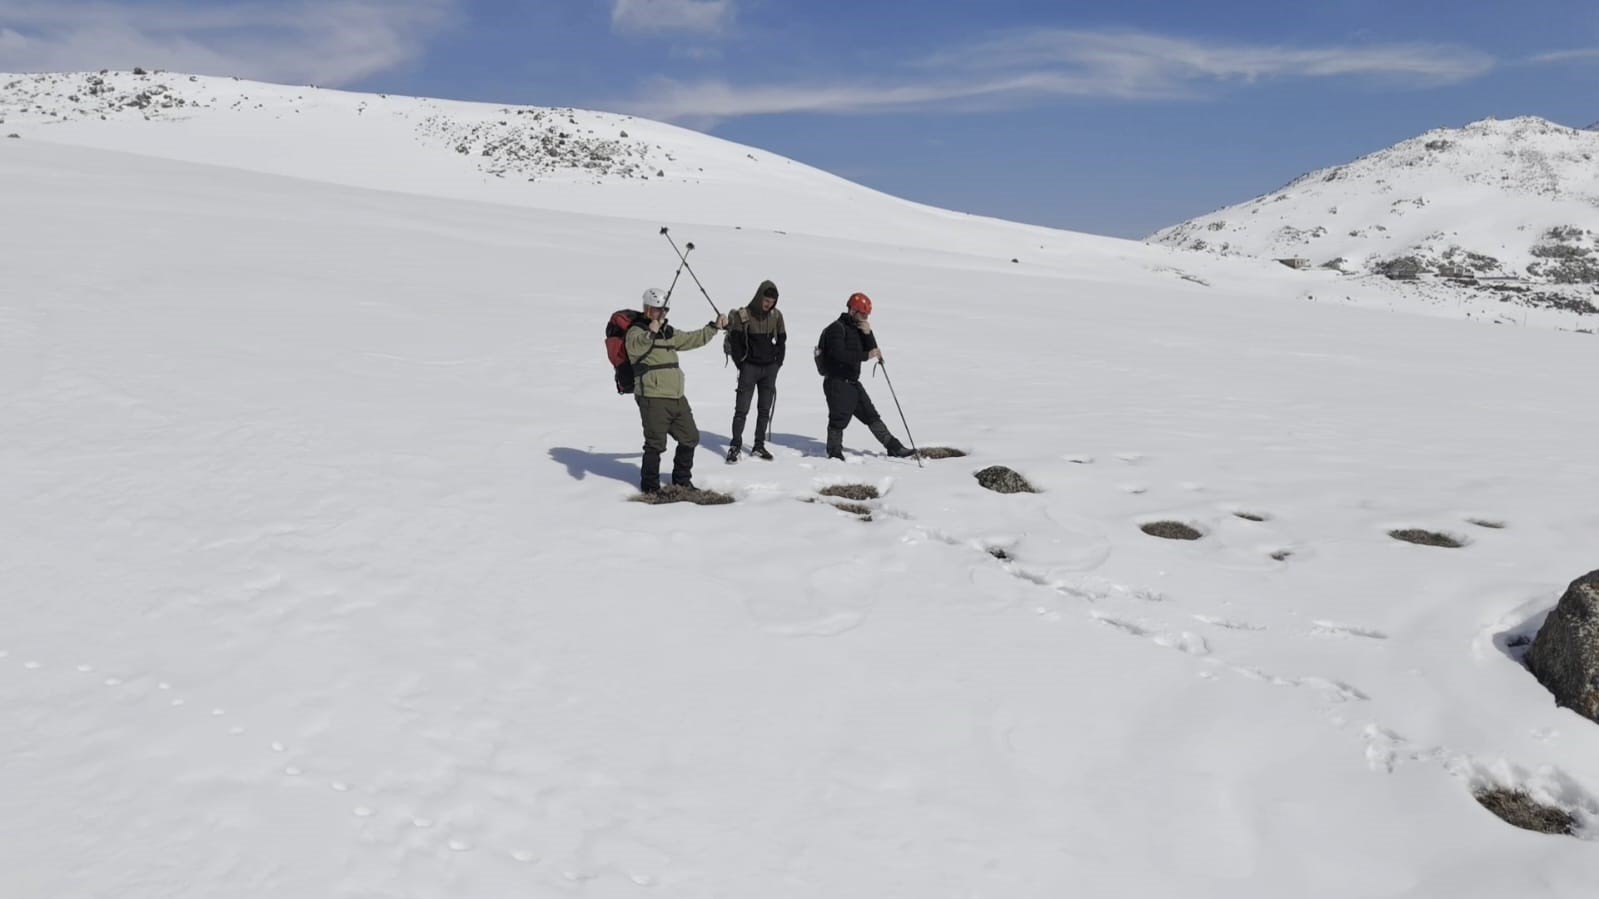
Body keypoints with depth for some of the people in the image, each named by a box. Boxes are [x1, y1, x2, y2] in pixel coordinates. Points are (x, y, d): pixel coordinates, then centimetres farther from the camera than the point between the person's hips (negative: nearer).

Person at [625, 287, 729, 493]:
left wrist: (715, 327, 22)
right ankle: (650, 485, 13)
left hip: (676, 397, 8)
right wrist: (650, 334, -47)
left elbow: (693, 339, 30)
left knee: (690, 438, 15)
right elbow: (634, 348, -29)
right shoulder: (636, 331, -7)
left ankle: (682, 479, 32)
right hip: (653, 398, -8)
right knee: (656, 444, -4)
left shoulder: (668, 333, 19)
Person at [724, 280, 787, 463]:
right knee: (741, 409, -6)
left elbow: (781, 340, 12)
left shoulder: (776, 315, 4)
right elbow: (734, 341, -5)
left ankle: (759, 446, 16)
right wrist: (741, 364, -6)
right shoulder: (743, 316, -8)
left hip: (770, 368, 4)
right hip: (750, 367, -4)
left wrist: (778, 363, 5)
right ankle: (735, 446, -2)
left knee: (765, 409, 8)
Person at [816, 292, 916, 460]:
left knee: (872, 416, 10)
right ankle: (835, 456, 9)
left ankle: (895, 448, 14)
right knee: (838, 421, -4)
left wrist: (868, 334, -8)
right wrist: (866, 356, -32)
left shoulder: (857, 329, 15)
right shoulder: (836, 328, -12)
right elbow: (839, 354, -26)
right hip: (837, 383, -9)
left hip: (853, 382, 9)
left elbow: (870, 349, 10)